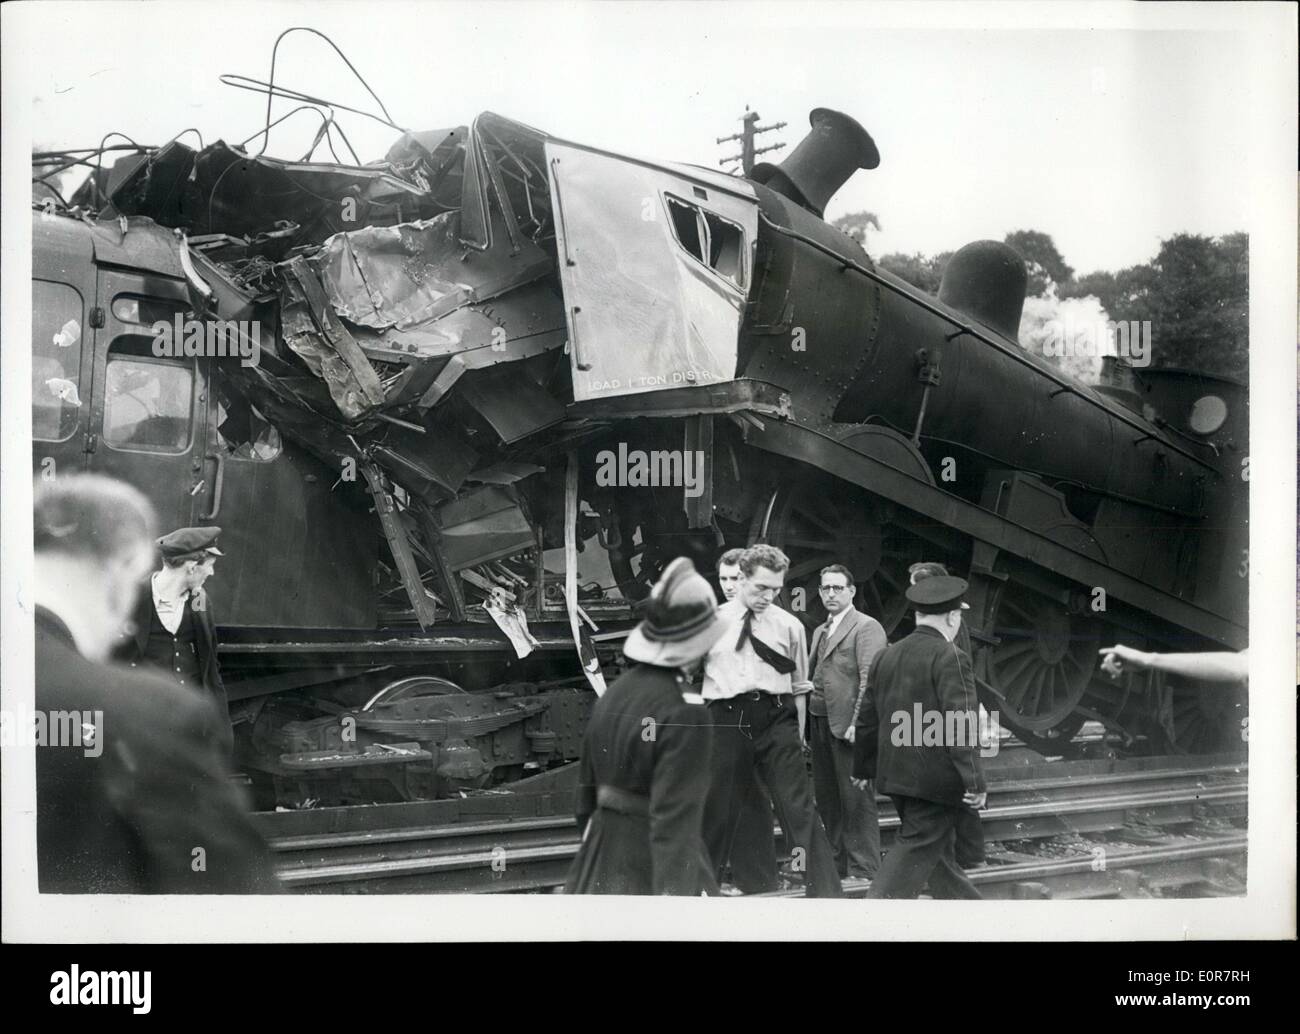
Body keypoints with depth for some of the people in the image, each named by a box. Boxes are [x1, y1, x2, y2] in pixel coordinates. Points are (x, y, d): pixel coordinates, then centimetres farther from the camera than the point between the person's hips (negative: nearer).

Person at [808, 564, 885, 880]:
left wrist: (858, 723, -21)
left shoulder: (866, 627, -5)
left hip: (847, 726, -8)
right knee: (827, 801, 13)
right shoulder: (820, 631, 21)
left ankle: (863, 872, -2)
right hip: (819, 724, 8)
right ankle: (838, 864, 21)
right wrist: (805, 722, 10)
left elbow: (869, 679, -14)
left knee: (856, 802, -6)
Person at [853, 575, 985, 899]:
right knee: (916, 850, -5)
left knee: (940, 846, 20)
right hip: (935, 776, -8)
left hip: (895, 773, 8)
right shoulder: (947, 656, -13)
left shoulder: (886, 656, 9)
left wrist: (864, 768, 25)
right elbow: (961, 723, -18)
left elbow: (868, 718, 15)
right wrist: (974, 781, -17)